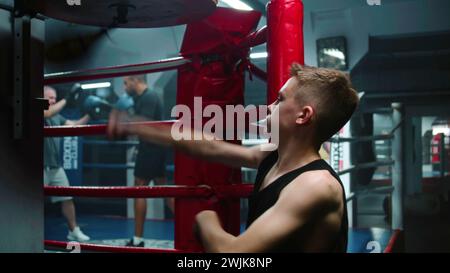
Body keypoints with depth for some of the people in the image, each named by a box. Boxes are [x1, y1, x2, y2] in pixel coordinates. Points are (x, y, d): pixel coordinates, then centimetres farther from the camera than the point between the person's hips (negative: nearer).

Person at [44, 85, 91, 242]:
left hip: (56, 166, 7)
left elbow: (75, 125, 11)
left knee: (67, 198, 8)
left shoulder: (57, 117, 14)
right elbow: (47, 113, -27)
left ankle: (74, 231, 20)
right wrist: (67, 99, -27)